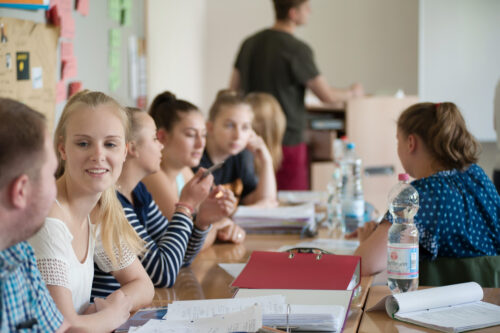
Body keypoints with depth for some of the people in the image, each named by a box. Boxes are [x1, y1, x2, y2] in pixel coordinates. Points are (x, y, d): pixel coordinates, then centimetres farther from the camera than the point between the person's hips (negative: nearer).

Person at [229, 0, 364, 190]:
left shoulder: (249, 43, 7)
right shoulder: (297, 50, -13)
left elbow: (233, 90, 13)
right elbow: (327, 95, -7)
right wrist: (352, 92, 12)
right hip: (287, 143, -7)